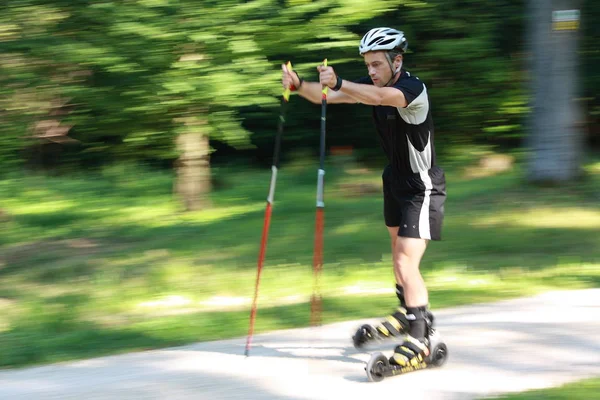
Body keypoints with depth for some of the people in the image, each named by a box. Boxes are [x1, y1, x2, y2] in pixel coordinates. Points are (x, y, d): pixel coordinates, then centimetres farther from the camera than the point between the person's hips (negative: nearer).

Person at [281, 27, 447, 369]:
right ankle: (407, 315, 43)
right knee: (398, 250, 24)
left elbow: (379, 97, -47)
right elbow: (329, 97, -10)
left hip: (423, 187, -9)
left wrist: (338, 83, -61)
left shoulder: (413, 88, -27)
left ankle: (420, 340, -9)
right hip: (396, 179, 9)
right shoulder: (373, 84, -3)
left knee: (406, 263, -15)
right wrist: (299, 85, -29)